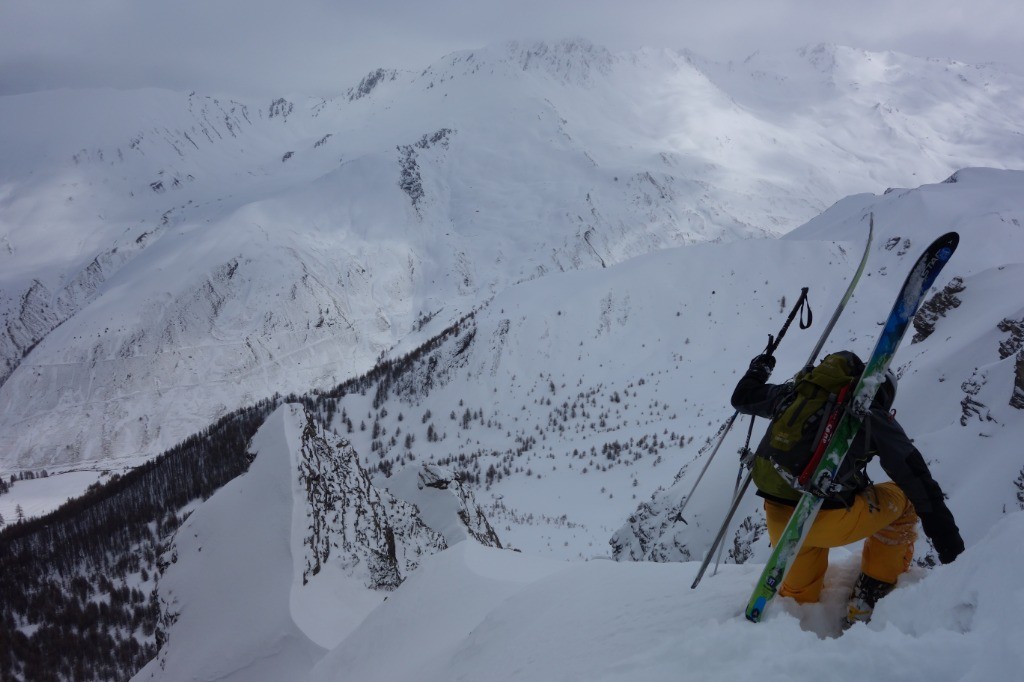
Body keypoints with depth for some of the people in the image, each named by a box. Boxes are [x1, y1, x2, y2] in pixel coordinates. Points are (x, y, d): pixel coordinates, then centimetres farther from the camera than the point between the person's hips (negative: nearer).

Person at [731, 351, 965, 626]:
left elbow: (742, 399, 27)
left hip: (779, 520, 6)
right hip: (829, 520, -6)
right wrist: (947, 536, 7)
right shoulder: (874, 416, 3)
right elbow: (916, 477, 1)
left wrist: (758, 370, 48)